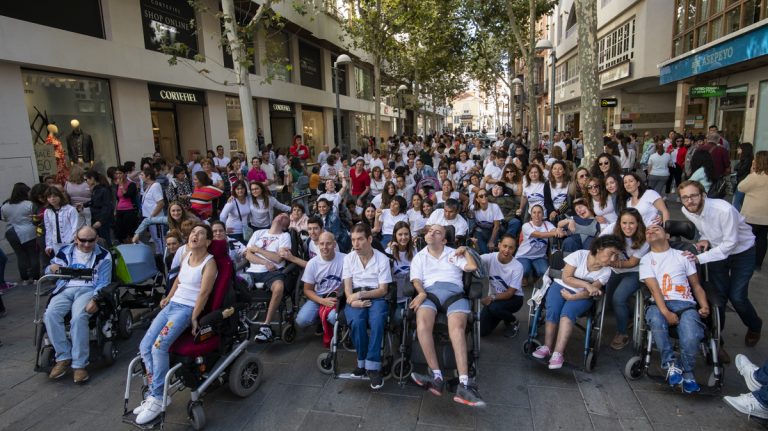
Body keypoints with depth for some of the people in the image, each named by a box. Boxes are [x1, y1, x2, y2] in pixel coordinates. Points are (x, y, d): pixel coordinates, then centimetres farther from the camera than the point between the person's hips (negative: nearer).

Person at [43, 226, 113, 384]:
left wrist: (95, 299, -16)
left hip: (89, 290, -3)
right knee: (50, 315, -26)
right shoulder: (65, 251, 18)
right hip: (65, 289, 4)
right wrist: (52, 268, -4)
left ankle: (79, 364, -24)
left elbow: (104, 282, 3)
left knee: (79, 317, -31)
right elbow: (49, 272, 22)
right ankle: (64, 357, -15)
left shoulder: (103, 255, 9)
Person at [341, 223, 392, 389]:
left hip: (376, 297, -1)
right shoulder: (348, 258, 10)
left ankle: (372, 366, -22)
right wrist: (353, 300, -21)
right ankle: (362, 361, -11)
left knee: (377, 321, -34)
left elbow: (383, 289, -1)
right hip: (355, 298, 1)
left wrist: (362, 294, -17)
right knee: (357, 321, -32)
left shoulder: (382, 259, 3)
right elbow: (347, 287, 1)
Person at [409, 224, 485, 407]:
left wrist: (465, 250, 18)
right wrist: (421, 293, -9)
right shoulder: (419, 257, 27)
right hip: (430, 291, 1)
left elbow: (472, 267, 12)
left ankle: (463, 385, -38)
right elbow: (416, 279, 11)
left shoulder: (454, 253, 27)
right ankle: (437, 377, -32)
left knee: (457, 327, -31)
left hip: (454, 291, 0)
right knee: (422, 324, -33)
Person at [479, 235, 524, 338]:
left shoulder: (517, 266, -22)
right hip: (494, 297, 3)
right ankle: (503, 315, 24)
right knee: (481, 331, -7)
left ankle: (513, 322, -1)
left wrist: (492, 297, -34)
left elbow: (510, 293, -20)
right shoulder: (491, 257, -15)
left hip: (513, 298, -3)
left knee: (494, 307, -36)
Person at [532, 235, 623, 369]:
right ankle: (547, 347, -17)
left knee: (568, 312, -32)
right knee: (553, 311, -30)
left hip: (582, 296, 1)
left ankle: (557, 353, -36)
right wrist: (587, 284, -22)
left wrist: (572, 297, -23)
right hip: (561, 286, 0)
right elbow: (566, 278, -12)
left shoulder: (606, 271, -5)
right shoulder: (580, 254, -12)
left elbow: (590, 292, -11)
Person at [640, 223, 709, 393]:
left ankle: (687, 371, 0)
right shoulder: (646, 259, 16)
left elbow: (696, 285, 17)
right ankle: (671, 363, -17)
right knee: (655, 319, -38)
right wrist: (666, 312, -15)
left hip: (686, 304, 1)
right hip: (659, 304, -1)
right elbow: (654, 288, 0)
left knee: (691, 337, -30)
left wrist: (704, 306, -3)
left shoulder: (682, 255, 22)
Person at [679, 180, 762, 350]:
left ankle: (754, 326, 30)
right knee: (718, 294, 1)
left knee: (737, 297, -4)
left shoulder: (724, 210, -34)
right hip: (717, 249, 4)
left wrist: (700, 258, -34)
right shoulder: (686, 211, -15)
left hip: (741, 251, -4)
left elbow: (730, 243, -29)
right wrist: (704, 239, -17)